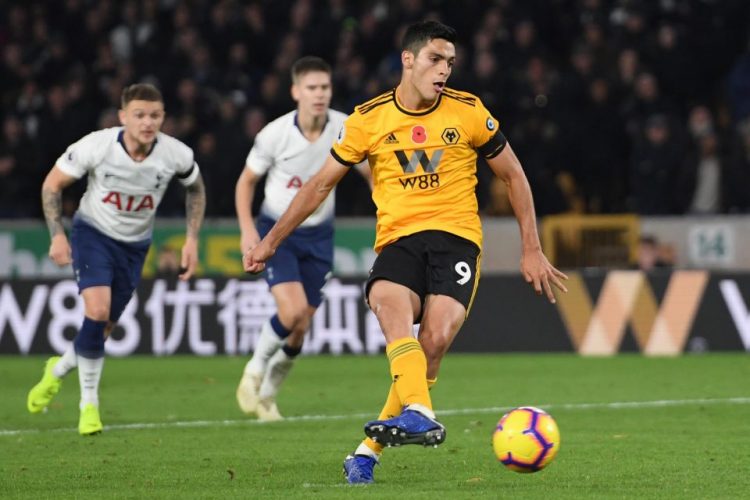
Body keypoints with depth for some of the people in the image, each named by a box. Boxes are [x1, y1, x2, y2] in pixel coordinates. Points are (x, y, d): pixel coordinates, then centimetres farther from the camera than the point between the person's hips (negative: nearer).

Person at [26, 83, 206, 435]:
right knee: (97, 311, -23)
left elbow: (195, 189, 5)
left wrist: (192, 239, -2)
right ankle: (89, 403, -9)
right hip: (93, 232, -3)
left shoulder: (176, 155, -19)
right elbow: (52, 184, -9)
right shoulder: (96, 146, -24)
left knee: (103, 328, 7)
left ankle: (59, 370, 39)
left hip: (134, 244, 3)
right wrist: (57, 234, -16)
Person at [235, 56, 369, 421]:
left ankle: (267, 393, 28)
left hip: (317, 235, 3)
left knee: (300, 328, 4)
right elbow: (247, 180, -2)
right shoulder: (275, 134, -17)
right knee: (292, 311, -23)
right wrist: (247, 229, -13)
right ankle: (255, 369, 6)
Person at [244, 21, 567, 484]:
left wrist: (532, 250, 10)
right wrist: (271, 241, 14)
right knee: (387, 302, -34)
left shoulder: (468, 112, 4)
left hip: (456, 236, 0)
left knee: (435, 338, -24)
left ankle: (368, 452, -17)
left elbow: (514, 176, 14)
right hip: (398, 238, 1)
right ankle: (420, 415, -50)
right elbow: (321, 185, 15)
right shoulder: (369, 119, 5)